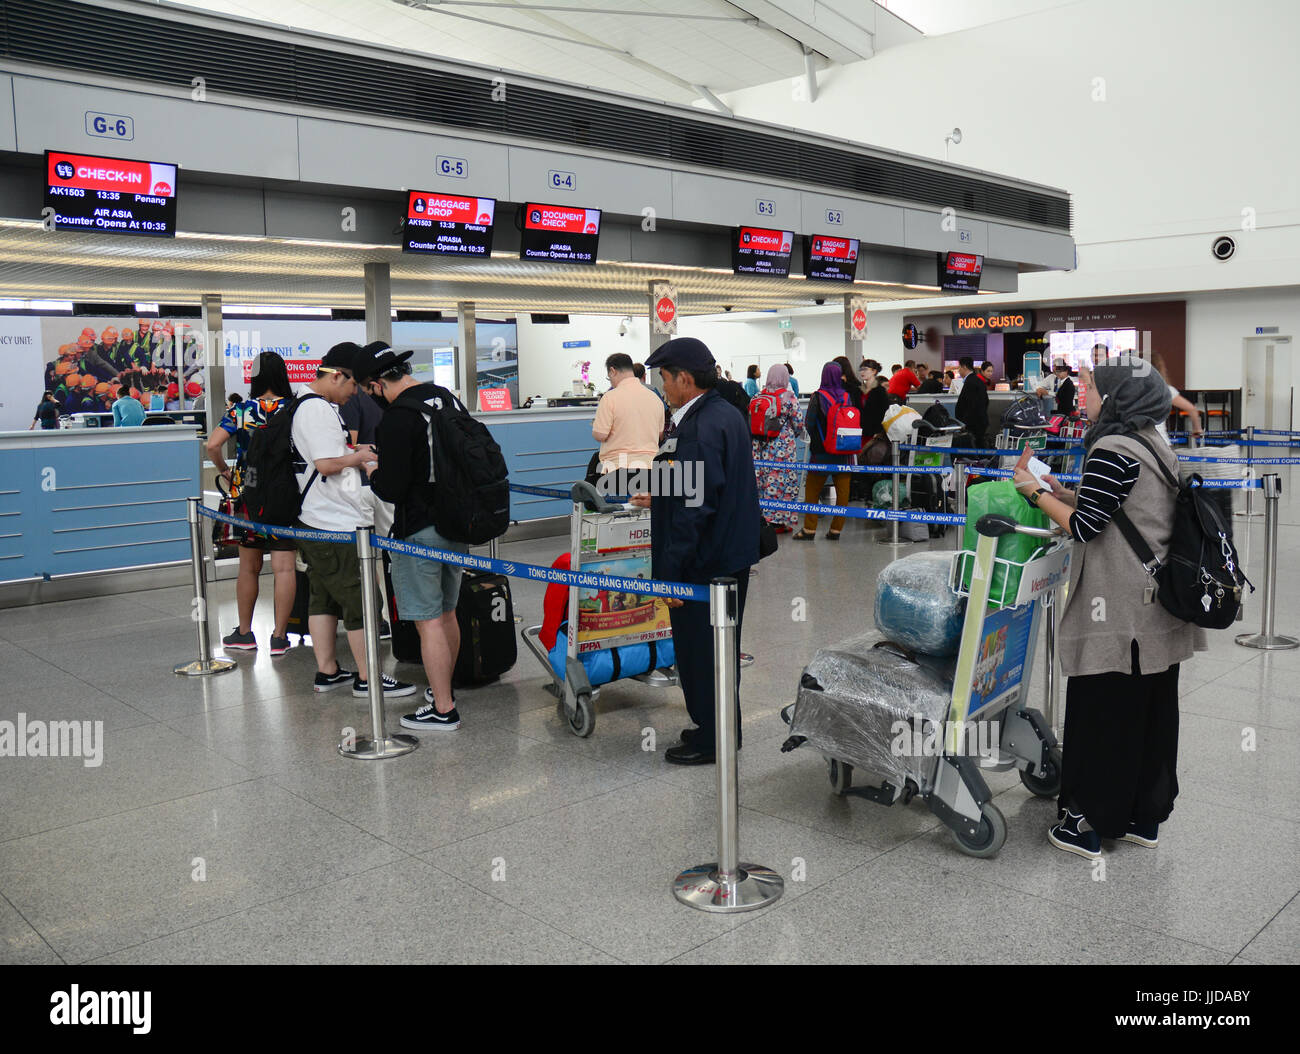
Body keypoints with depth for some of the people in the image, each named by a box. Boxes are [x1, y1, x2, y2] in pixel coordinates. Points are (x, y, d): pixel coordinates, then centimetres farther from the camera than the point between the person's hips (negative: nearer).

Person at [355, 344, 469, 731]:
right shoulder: (449, 399, 7)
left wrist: (370, 468, 1)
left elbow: (391, 490, -20)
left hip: (420, 531, -8)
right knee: (446, 613, 20)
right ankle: (443, 689, 35)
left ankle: (443, 710, 6)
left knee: (428, 621, 0)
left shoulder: (396, 419, -18)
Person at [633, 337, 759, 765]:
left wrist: (670, 573, -22)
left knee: (699, 652, 4)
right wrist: (658, 499, 23)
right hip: (733, 557, 10)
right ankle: (723, 728, 35)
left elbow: (697, 509, -26)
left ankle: (712, 740, 17)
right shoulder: (729, 416, 10)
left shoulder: (698, 428, -22)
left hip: (703, 565, -10)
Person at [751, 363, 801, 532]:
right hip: (784, 445, -4)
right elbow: (798, 423, -4)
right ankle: (779, 520, 5)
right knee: (783, 479, 2)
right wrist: (793, 434, 16)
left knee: (763, 478, 10)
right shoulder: (789, 397, -8)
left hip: (761, 445, 4)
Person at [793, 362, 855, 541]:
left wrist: (815, 439, 8)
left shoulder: (817, 397, -10)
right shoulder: (847, 397, -3)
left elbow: (809, 423, -10)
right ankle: (836, 529, 10)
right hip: (844, 452, 2)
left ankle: (809, 529, 9)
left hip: (822, 451, -2)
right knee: (842, 490, 8)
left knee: (813, 489, 8)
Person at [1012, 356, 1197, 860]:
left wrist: (1036, 492, -4)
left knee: (1100, 713, 1)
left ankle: (1088, 822, 11)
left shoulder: (1113, 450, -16)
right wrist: (1061, 493, 13)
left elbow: (1083, 527, -16)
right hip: (1159, 609, 9)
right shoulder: (1154, 445, 12)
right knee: (1152, 712, 16)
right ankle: (1145, 816, 28)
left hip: (1118, 614, -9)